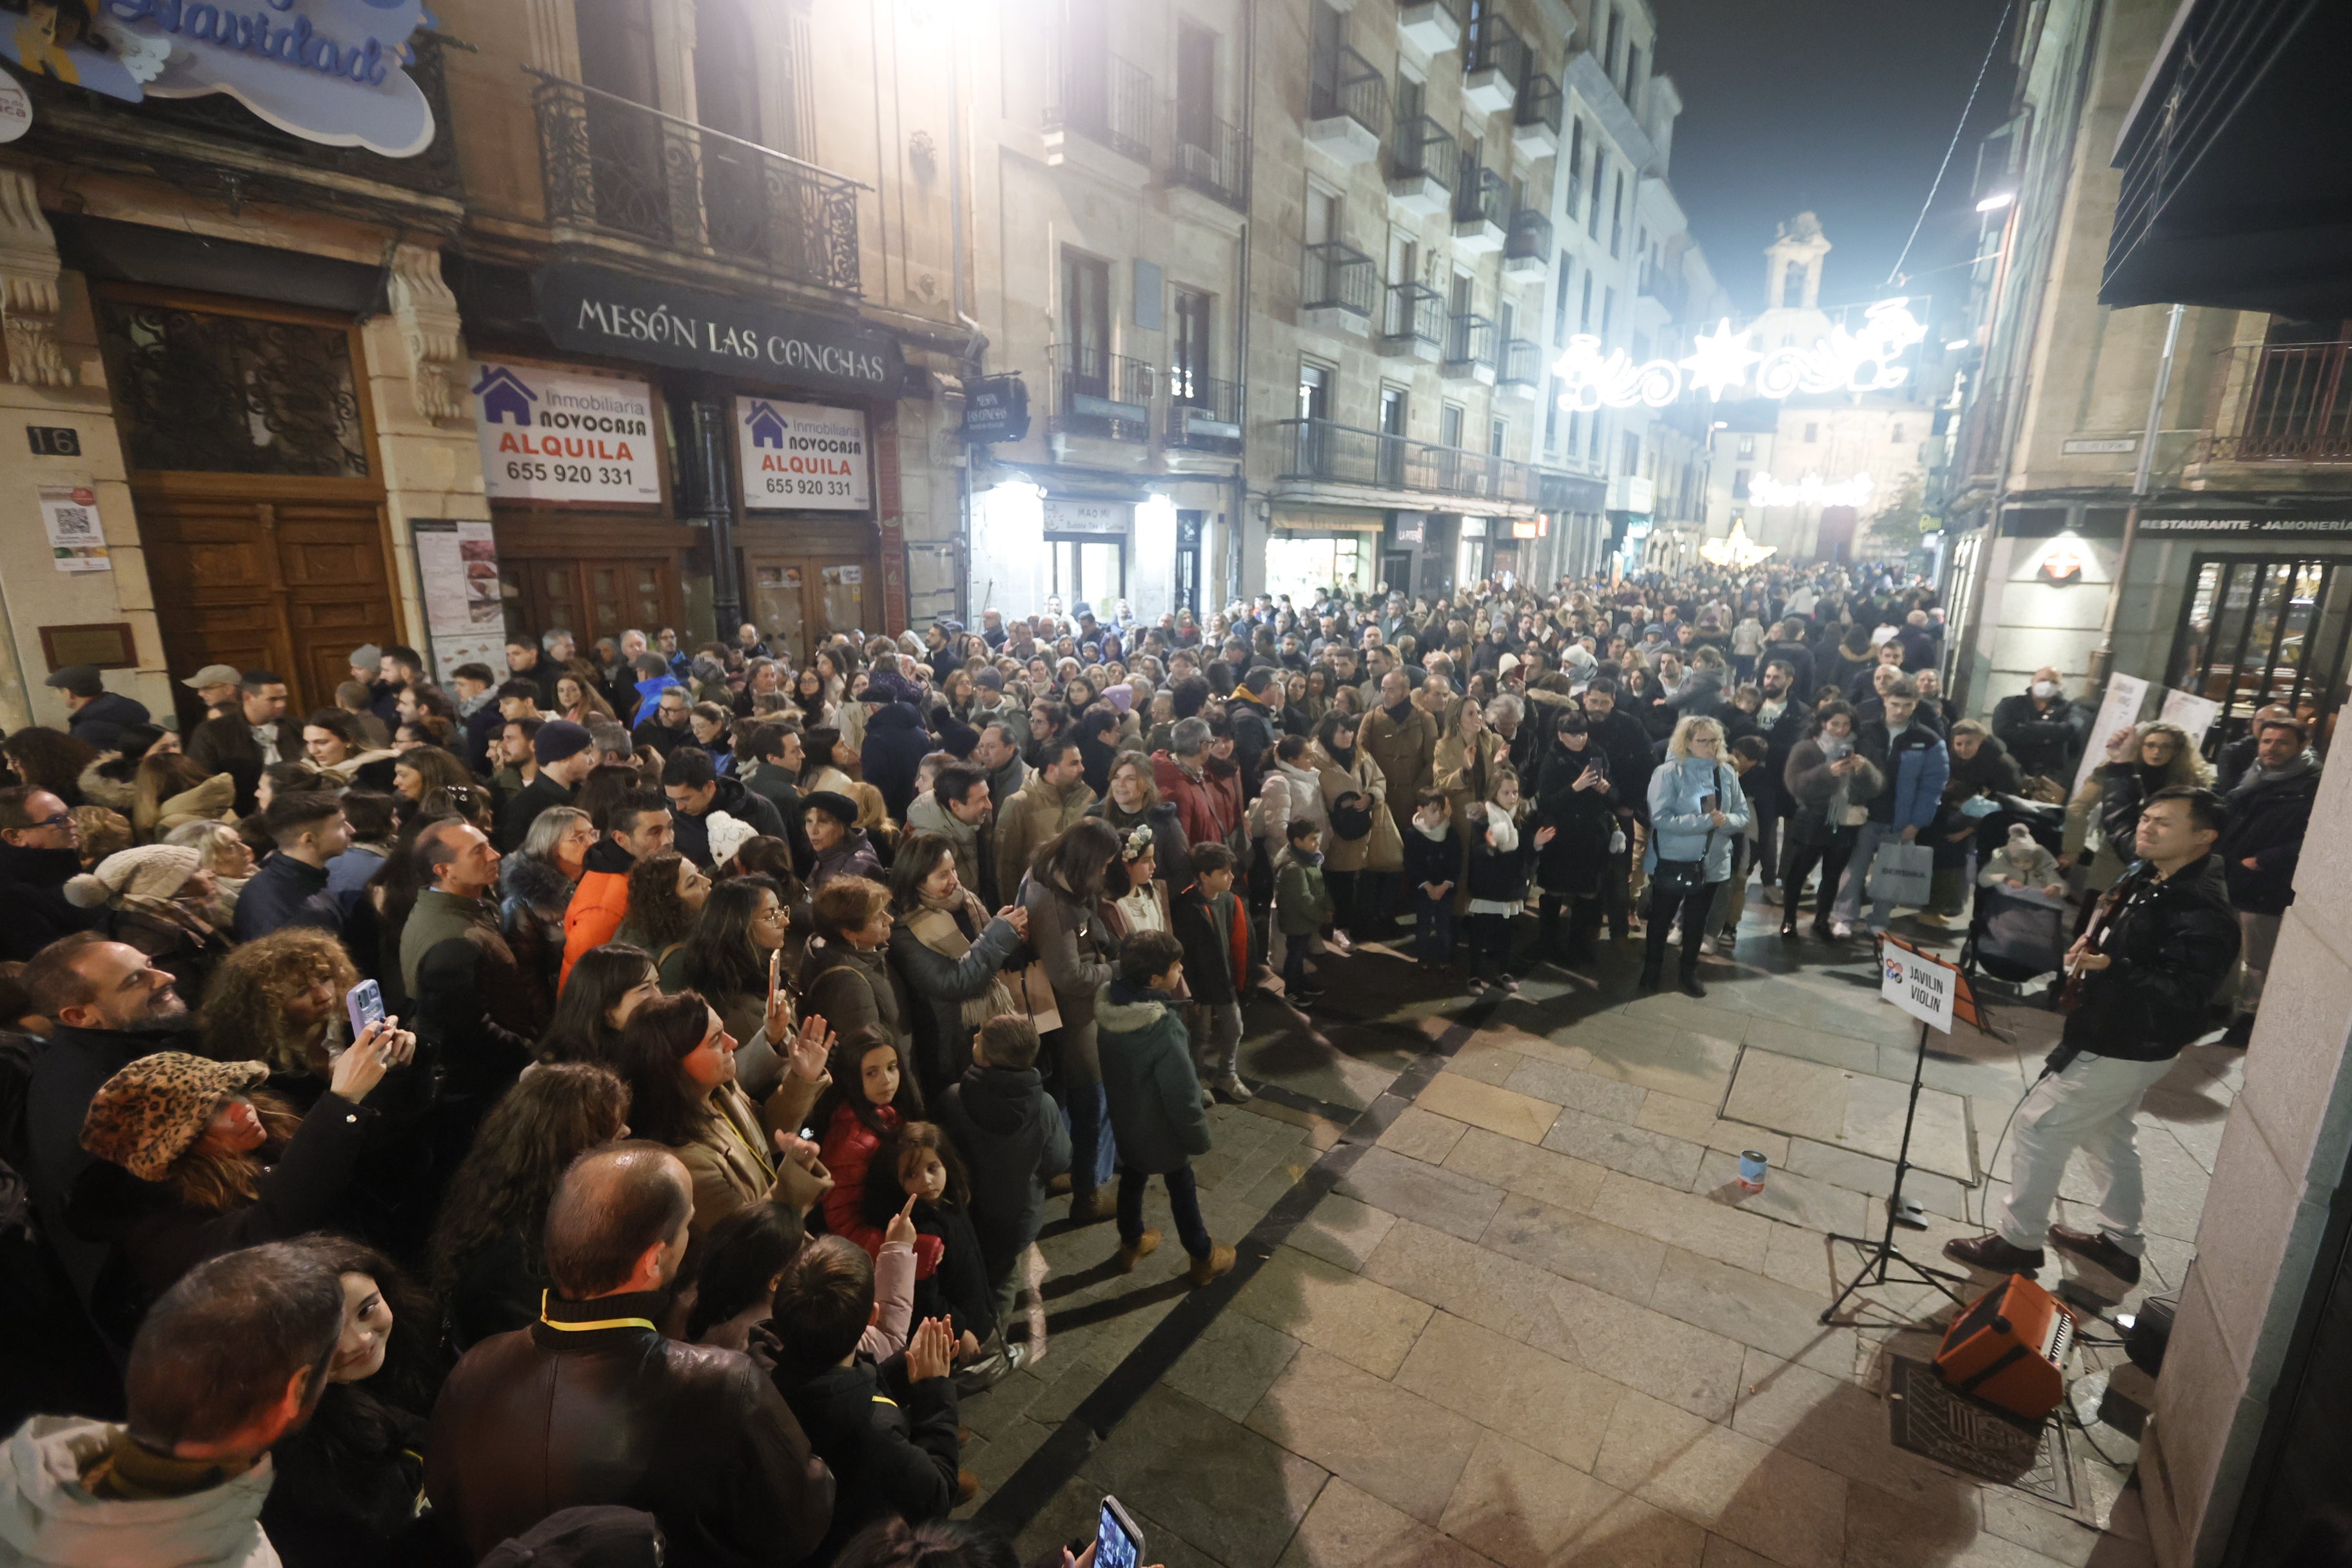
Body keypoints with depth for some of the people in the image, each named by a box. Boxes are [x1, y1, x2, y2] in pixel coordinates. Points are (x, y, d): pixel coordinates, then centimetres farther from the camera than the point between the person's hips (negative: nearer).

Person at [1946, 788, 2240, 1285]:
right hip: (2119, 1039, 10)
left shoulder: (2202, 911, -26)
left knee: (2038, 1126, 0)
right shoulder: (2147, 879, 3)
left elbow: (2184, 996, -31)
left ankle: (2018, 1242, 14)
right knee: (2109, 1136, 23)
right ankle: (2121, 1244, 40)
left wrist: (2112, 969, -42)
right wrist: (2090, 944, -1)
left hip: (2124, 1049, -10)